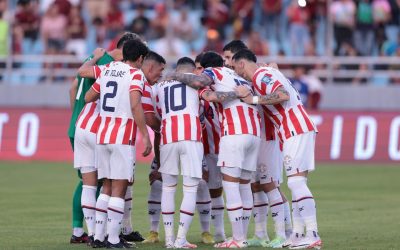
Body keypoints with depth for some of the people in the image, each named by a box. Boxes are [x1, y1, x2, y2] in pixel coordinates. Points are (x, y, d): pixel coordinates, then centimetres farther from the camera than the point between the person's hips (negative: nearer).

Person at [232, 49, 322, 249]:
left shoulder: (261, 75, -9)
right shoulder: (266, 73, 22)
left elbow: (283, 95, -23)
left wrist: (253, 100, -15)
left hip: (296, 131, -10)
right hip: (299, 130, 10)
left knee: (296, 181, -13)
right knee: (297, 183, 10)